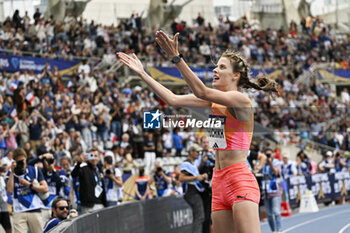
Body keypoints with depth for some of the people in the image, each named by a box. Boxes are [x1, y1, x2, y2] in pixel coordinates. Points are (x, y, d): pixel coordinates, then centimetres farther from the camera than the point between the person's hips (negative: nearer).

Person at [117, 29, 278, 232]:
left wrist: (176, 58, -27)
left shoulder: (241, 100, -9)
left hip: (240, 181, -8)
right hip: (219, 184, 8)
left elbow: (202, 92, -22)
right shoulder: (214, 100, 15)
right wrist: (142, 73, 12)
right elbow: (173, 100, 14)